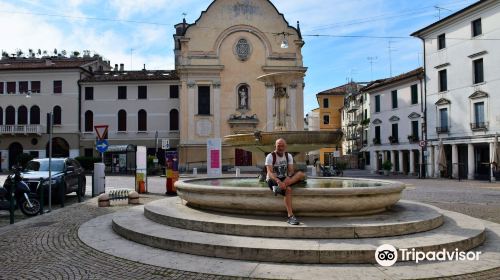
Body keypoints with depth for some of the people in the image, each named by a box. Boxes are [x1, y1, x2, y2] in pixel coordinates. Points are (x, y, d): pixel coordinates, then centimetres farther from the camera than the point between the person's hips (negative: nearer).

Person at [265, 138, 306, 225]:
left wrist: (289, 178, -26)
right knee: (288, 189, -36)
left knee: (301, 174, -23)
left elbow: (291, 171, -2)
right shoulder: (270, 156, -8)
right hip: (273, 180, -5)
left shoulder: (288, 156, 7)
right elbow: (269, 172, -20)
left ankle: (279, 187, -38)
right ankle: (290, 216, -37)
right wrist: (278, 181, -37)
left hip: (285, 179, 5)